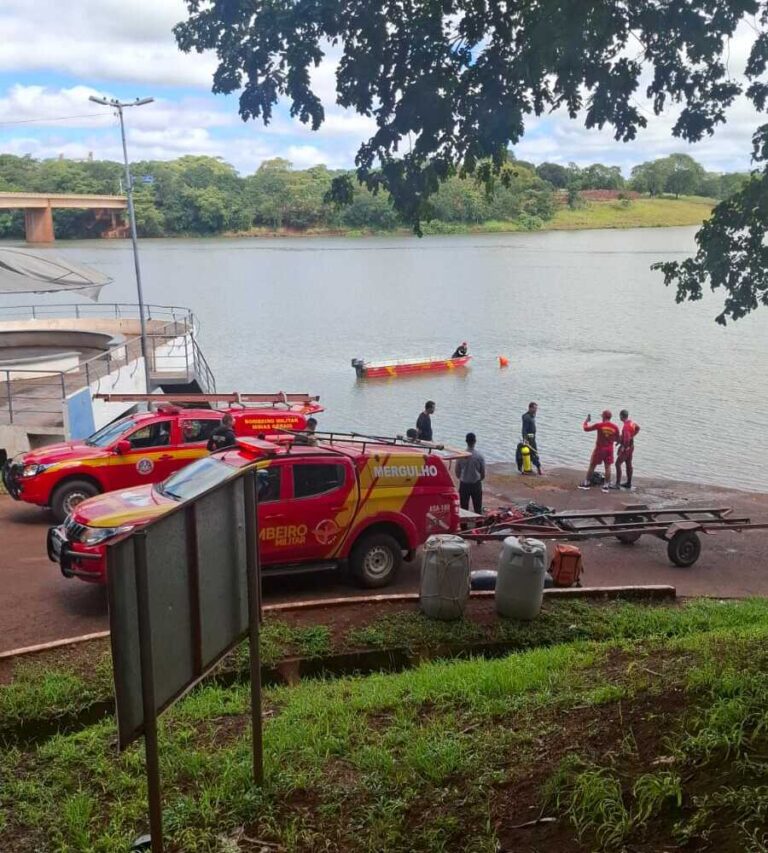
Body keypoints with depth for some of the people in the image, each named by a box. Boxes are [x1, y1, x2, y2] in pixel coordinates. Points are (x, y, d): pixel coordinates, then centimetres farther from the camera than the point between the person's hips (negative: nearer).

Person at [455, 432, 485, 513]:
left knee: (464, 508, 8)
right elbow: (483, 474, -4)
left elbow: (457, 472, -2)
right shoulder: (479, 455, -11)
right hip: (476, 484, 0)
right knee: (478, 508, 9)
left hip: (464, 484, 1)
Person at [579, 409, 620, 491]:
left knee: (592, 465, 10)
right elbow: (617, 439, 6)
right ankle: (606, 485, 7)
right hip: (609, 449, 2)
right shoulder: (615, 427, -4)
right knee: (608, 466, 8)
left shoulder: (599, 425, -13)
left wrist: (587, 420, 12)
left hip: (599, 448, -2)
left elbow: (585, 428, -5)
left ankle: (587, 483, 17)